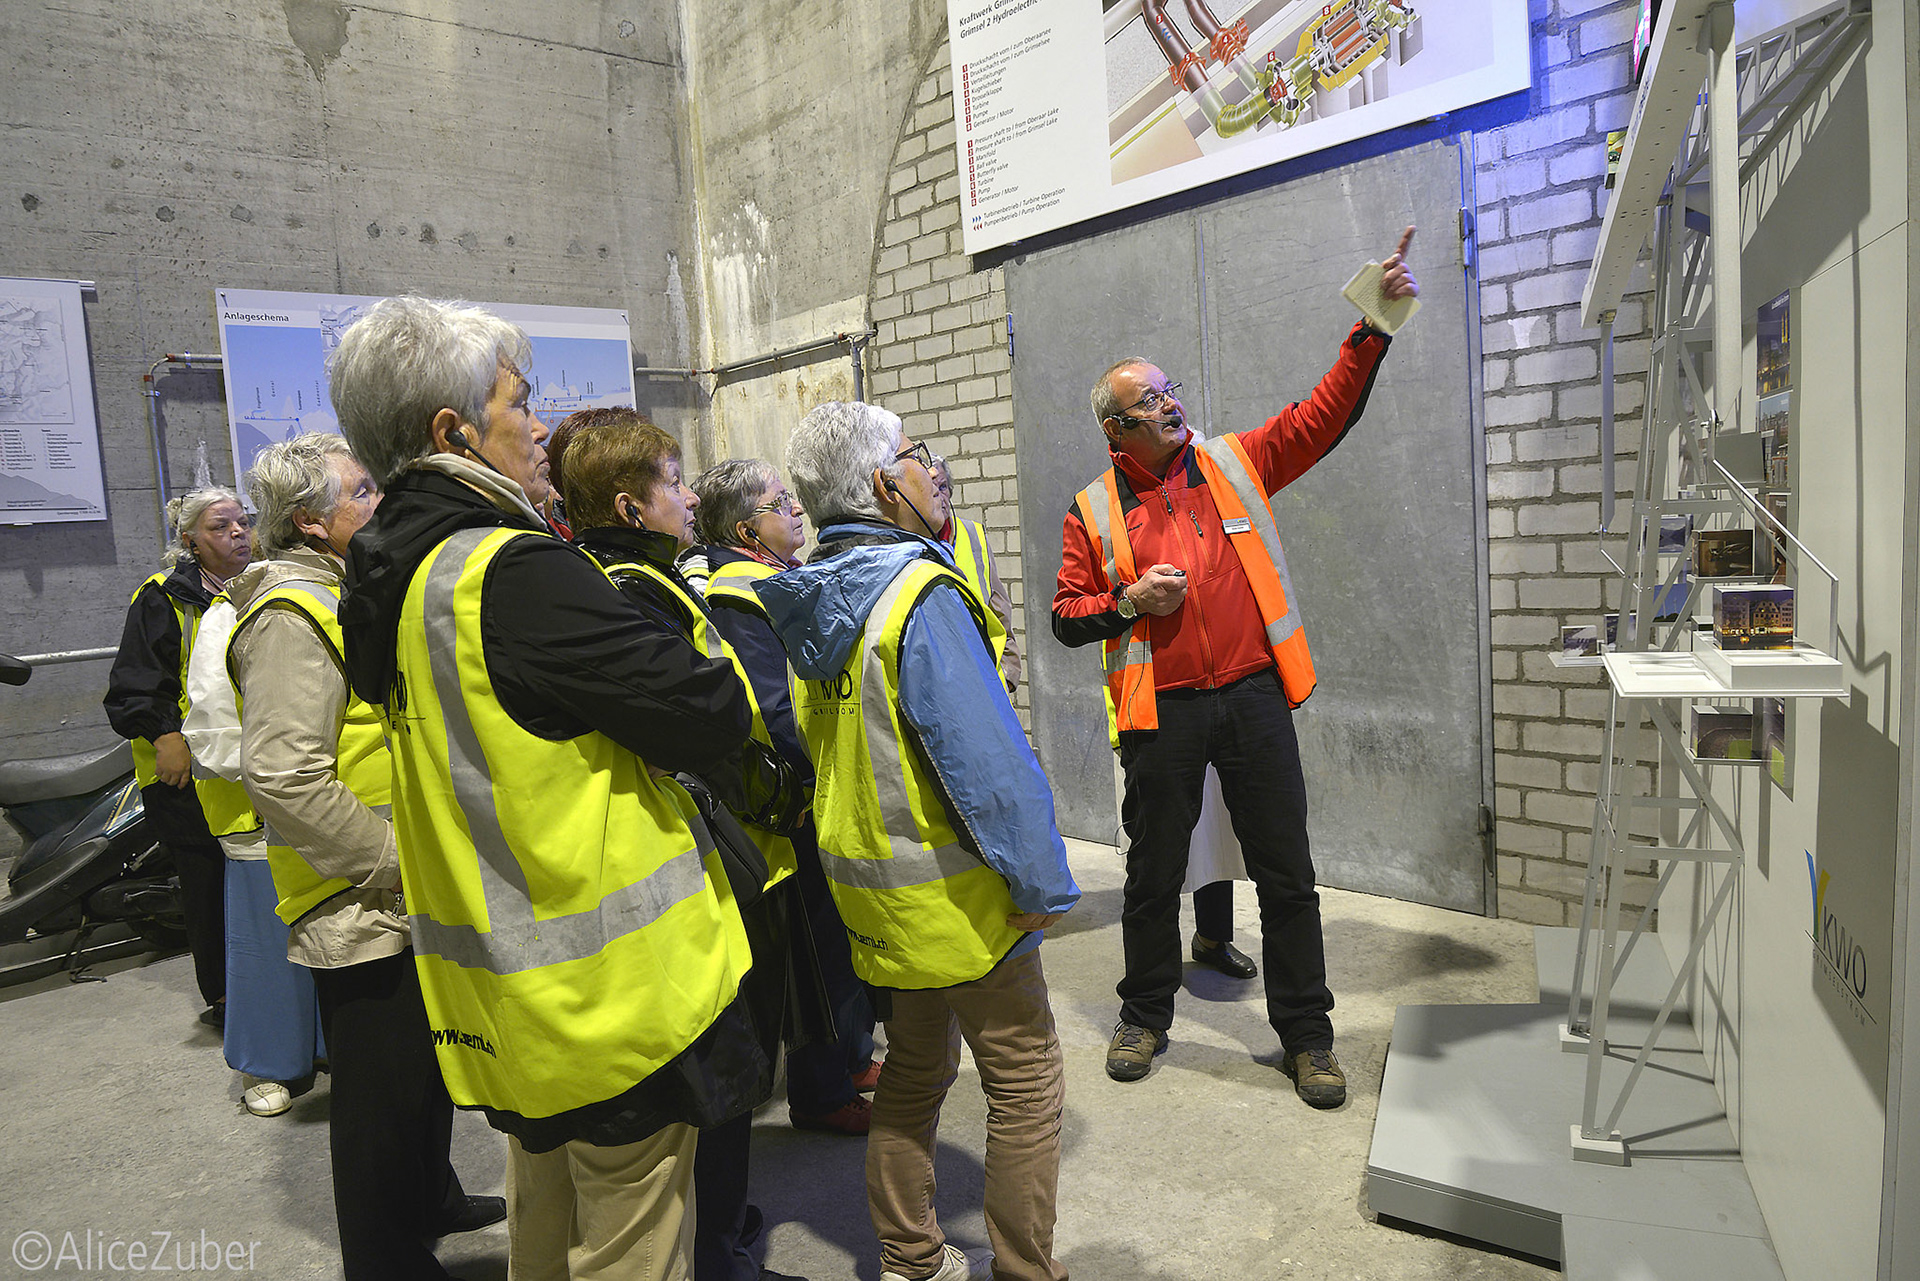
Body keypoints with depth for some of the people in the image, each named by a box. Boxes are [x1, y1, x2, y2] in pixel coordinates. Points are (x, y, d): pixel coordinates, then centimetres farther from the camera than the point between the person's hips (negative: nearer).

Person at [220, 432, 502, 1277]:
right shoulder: (293, 612, -20)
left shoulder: (347, 596, 14)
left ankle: (431, 1199, 44)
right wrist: (396, 859, -23)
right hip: (364, 914, -10)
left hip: (406, 900, 10)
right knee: (384, 1094, 5)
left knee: (424, 1070, 24)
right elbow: (282, 775, -29)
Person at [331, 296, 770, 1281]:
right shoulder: (516, 573, -24)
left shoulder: (397, 580, 5)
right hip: (611, 984, -9)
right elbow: (705, 718, -25)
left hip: (509, 996, 9)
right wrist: (736, 680, -4)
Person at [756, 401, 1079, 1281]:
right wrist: (1040, 880, -17)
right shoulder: (920, 593, -22)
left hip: (870, 884, 9)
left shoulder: (809, 601, 4)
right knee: (1024, 1080, 7)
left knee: (914, 1070, 22)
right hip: (954, 890, -9)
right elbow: (988, 756, -25)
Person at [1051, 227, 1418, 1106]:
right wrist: (1127, 602, -14)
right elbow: (1067, 616, 4)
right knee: (1154, 874, 12)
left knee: (1286, 874, 7)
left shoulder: (1237, 464, 7)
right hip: (1162, 710, -1)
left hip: (1254, 697, 1)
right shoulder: (1094, 510, 2)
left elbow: (1328, 411, 4)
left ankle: (1306, 1035, 23)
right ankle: (1145, 1018, 33)